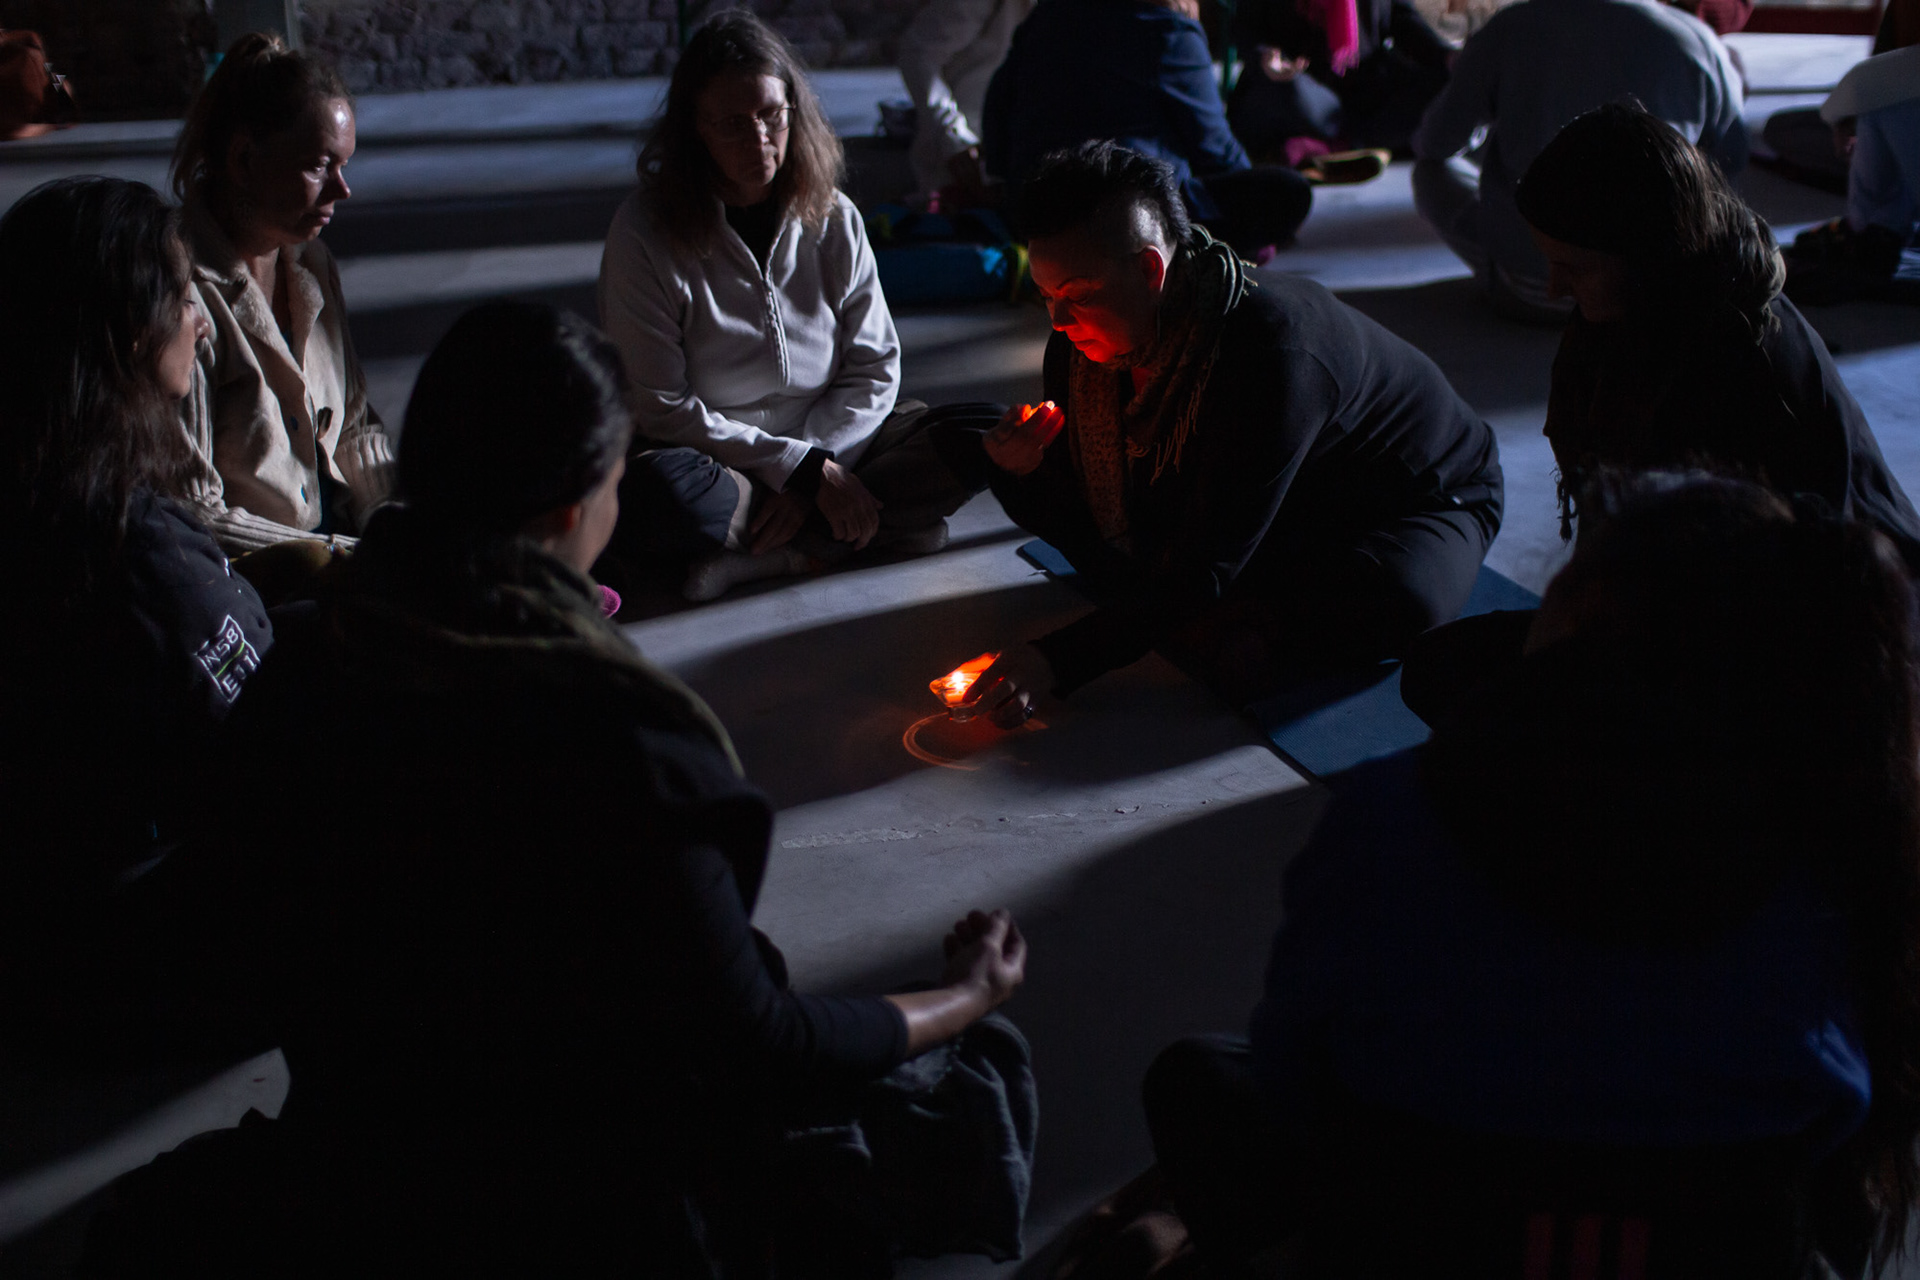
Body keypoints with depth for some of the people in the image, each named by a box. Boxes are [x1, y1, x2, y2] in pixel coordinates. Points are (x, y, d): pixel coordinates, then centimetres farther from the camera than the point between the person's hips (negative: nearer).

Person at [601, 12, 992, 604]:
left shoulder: (833, 219, 2)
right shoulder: (645, 234, -12)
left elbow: (875, 369, 3)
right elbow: (661, 409, -15)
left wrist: (820, 464, -16)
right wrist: (804, 471, -19)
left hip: (829, 448, 5)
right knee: (653, 494, -39)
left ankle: (754, 558, -22)